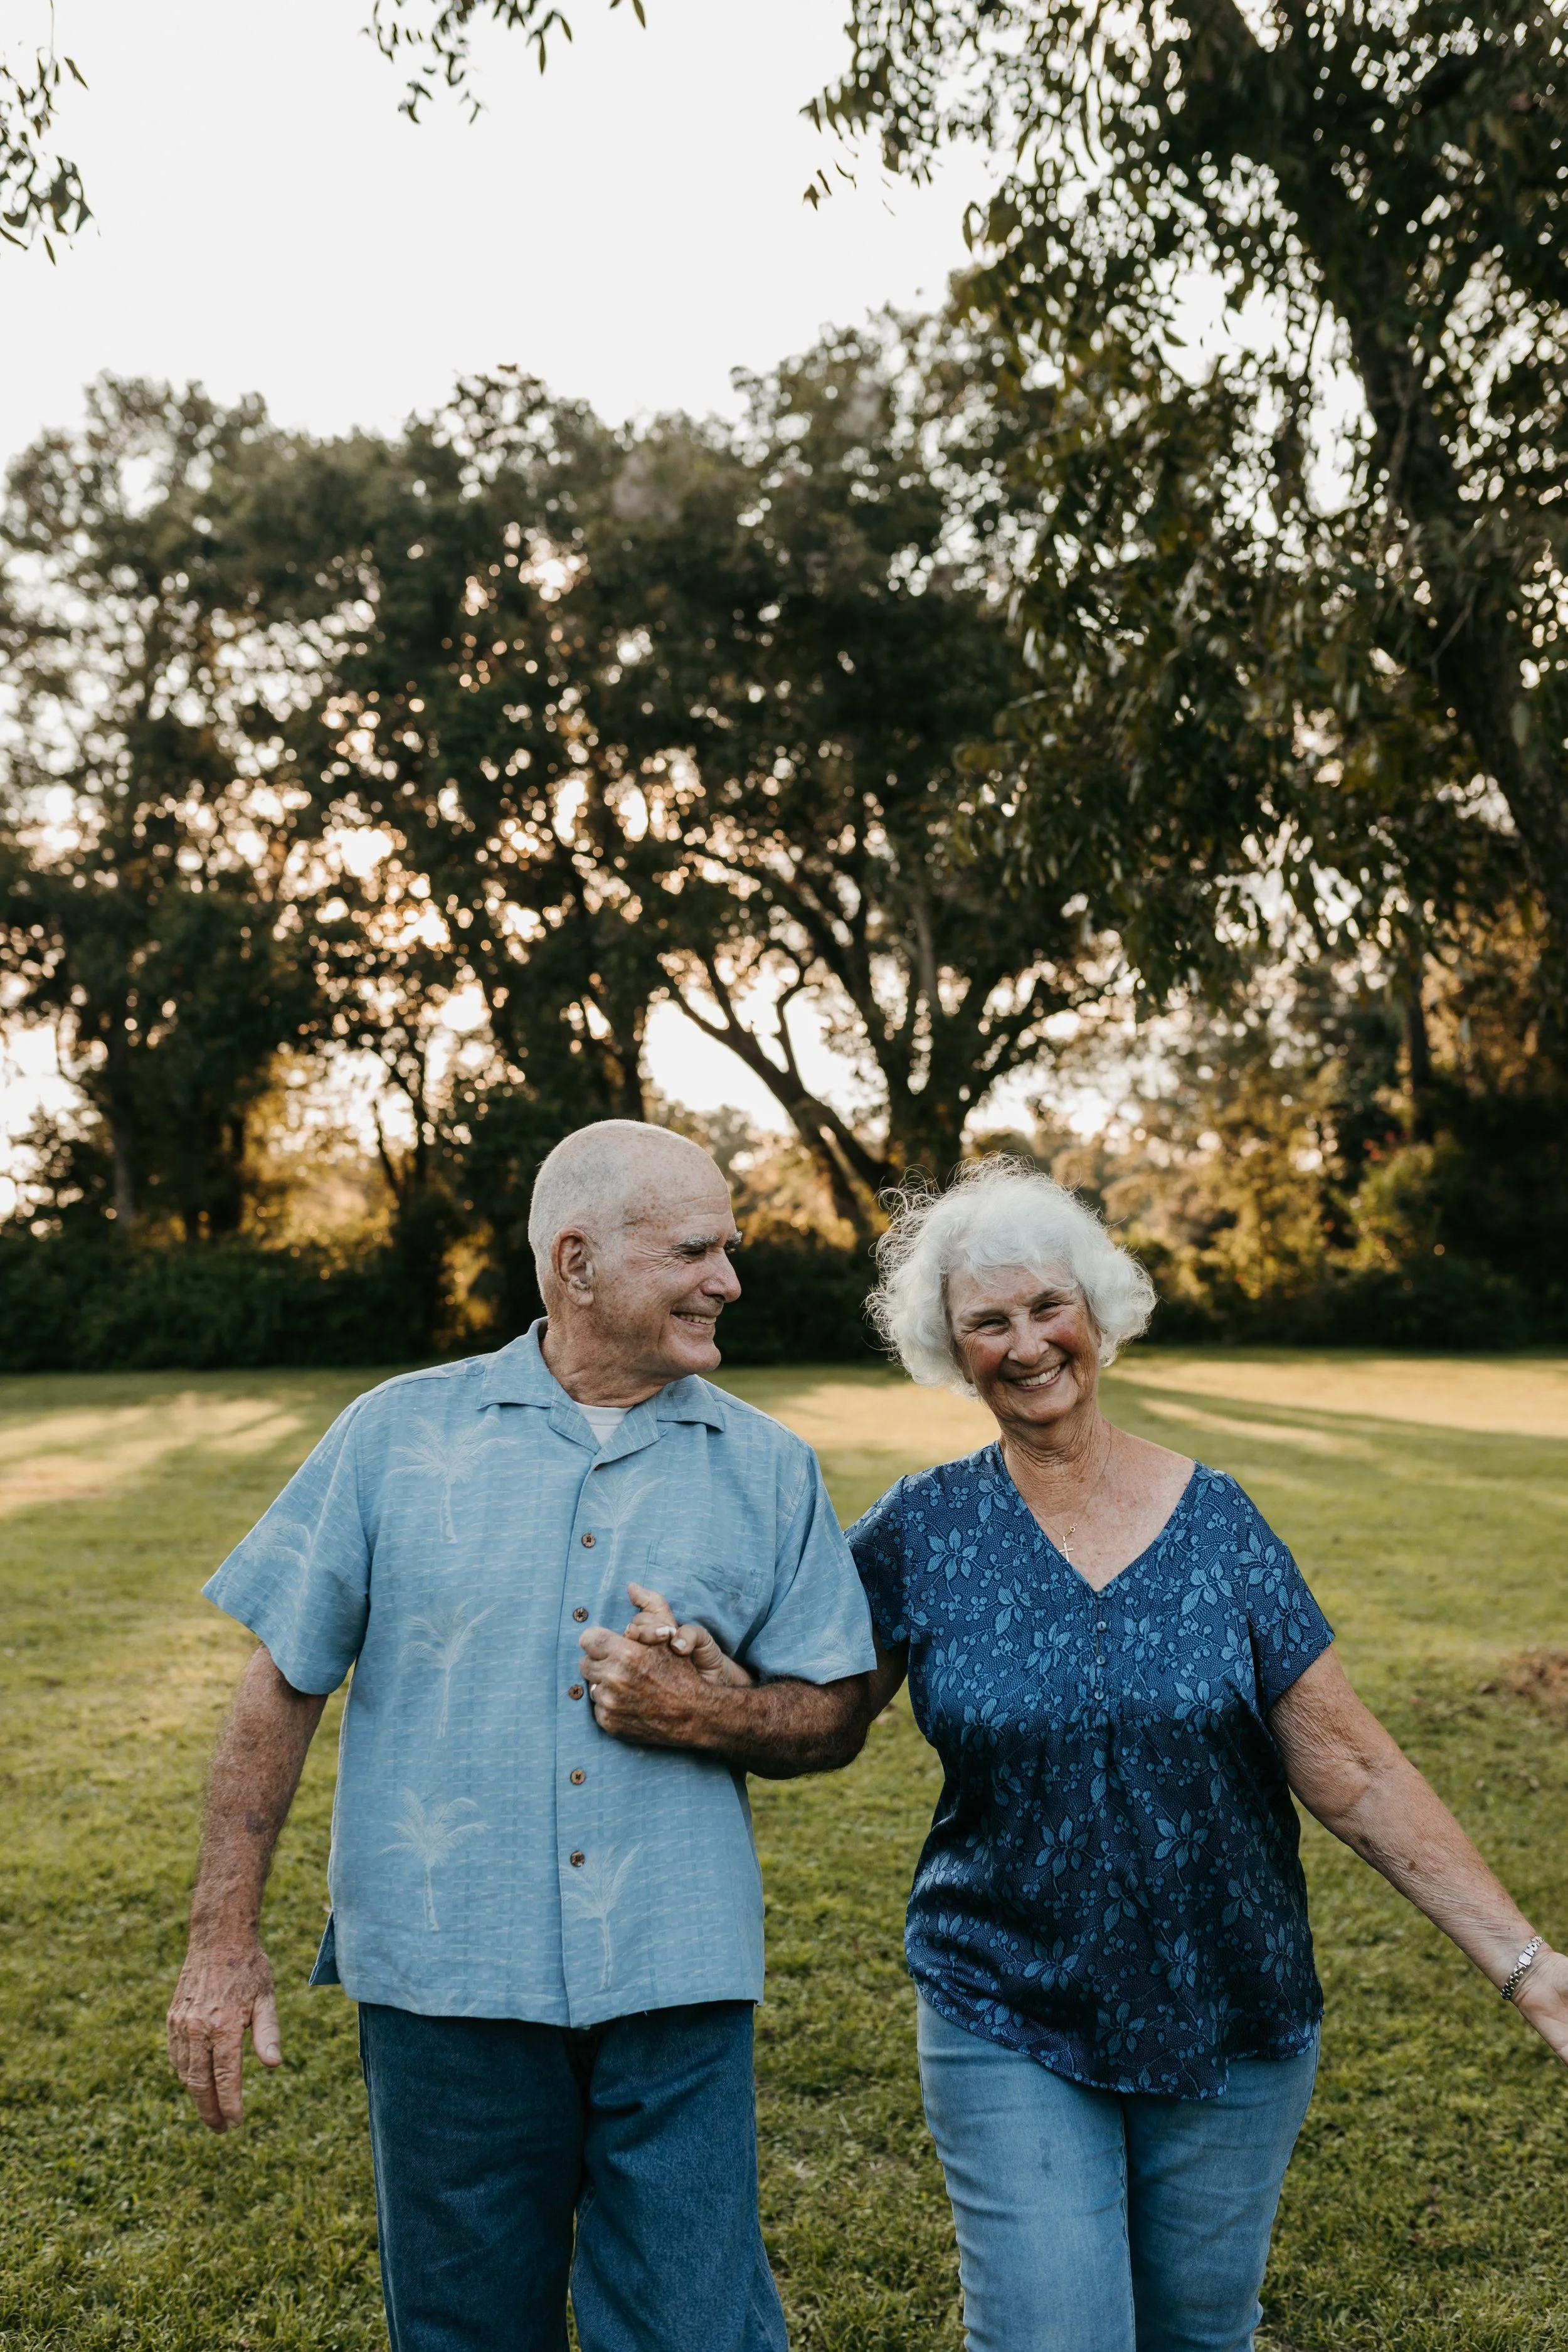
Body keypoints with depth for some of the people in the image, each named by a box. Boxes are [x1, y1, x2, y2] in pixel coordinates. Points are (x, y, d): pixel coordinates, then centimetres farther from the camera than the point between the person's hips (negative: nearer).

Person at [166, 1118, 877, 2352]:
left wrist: (714, 1717, -14)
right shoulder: (398, 1434, -1)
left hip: (676, 1979, 1)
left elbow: (835, 1716, 6)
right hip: (445, 1973, 0)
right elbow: (284, 1683, 2)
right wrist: (223, 1939, 1)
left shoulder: (770, 1468, 3)